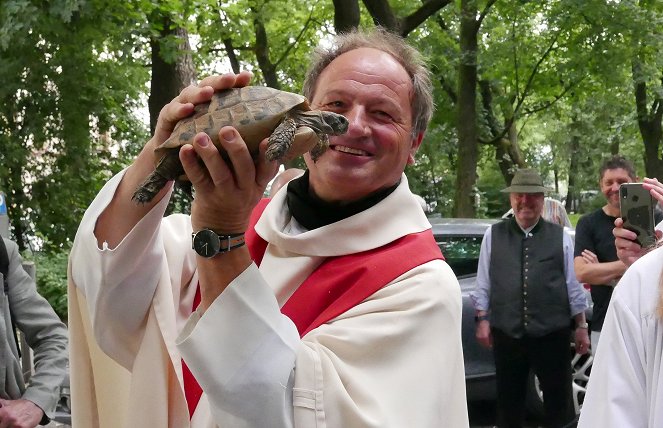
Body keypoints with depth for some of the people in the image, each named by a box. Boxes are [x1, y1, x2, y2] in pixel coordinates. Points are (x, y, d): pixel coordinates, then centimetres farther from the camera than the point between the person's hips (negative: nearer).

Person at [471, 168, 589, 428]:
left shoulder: (560, 236, 3)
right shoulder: (493, 235, 4)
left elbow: (573, 283, 5)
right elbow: (483, 282, 7)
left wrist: (581, 326, 5)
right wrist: (482, 319, 4)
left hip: (552, 334, -1)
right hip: (507, 334, 1)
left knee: (559, 398, 9)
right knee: (508, 400, 14)